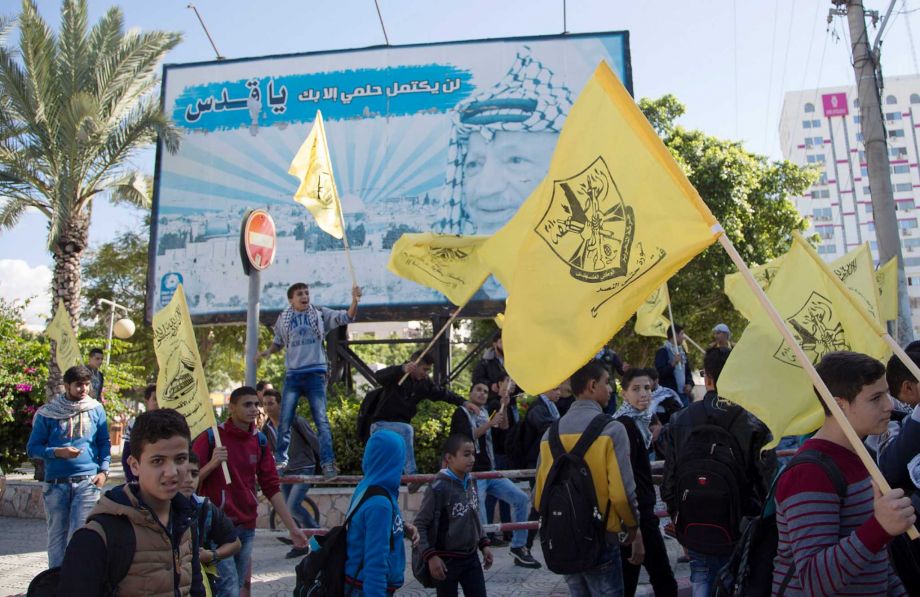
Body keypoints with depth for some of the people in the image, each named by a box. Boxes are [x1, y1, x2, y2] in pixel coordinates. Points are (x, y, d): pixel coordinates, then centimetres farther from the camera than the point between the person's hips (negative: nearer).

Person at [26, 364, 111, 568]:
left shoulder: (96, 409, 6)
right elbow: (32, 448, 7)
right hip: (55, 483, 1)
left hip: (87, 482, 0)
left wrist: (103, 471, -1)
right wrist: (57, 452, -12)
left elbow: (104, 443, 12)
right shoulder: (47, 413, 3)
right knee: (56, 536, 9)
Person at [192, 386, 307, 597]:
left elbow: (271, 487, 6)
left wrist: (292, 527, 2)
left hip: (247, 527, 5)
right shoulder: (211, 436, -10)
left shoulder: (260, 440, 4)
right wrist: (212, 464, -25)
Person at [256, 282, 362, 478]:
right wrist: (268, 351, -2)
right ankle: (280, 461, 19)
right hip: (292, 375, 2)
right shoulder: (284, 319, 8)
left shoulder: (320, 314, 3)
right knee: (284, 421, 5)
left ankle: (328, 463, -5)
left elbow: (346, 317, -7)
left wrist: (355, 301, -25)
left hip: (315, 373, -2)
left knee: (321, 420, -6)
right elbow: (278, 343, 20)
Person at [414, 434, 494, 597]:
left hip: (471, 557, 6)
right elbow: (419, 525, -16)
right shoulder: (439, 488, -20)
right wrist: (431, 556, -20)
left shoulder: (471, 483, 1)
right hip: (447, 560, -6)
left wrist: (484, 544, 12)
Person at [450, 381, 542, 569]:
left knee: (521, 499, 2)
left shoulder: (485, 413, 16)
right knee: (478, 522, -14)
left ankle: (518, 547, 11)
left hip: (490, 473, 7)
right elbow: (467, 437, -22)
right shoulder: (461, 412, -5)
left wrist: (504, 406, -12)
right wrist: (489, 424, -28)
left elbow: (503, 427, 1)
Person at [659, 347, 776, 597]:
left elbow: (669, 475, 2)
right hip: (744, 528, -2)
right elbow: (767, 480, -13)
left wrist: (676, 515, 16)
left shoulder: (679, 421, -4)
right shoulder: (754, 424, -13)